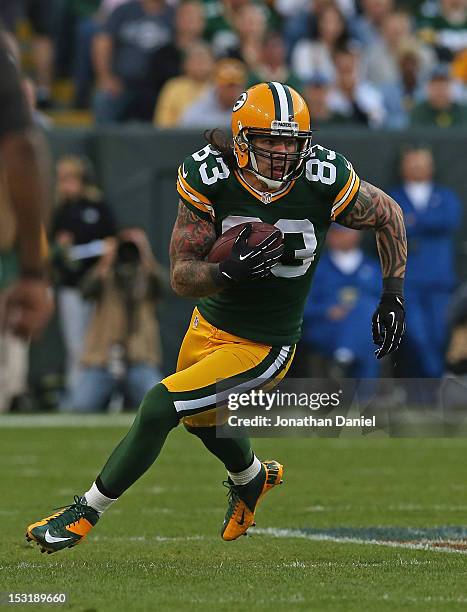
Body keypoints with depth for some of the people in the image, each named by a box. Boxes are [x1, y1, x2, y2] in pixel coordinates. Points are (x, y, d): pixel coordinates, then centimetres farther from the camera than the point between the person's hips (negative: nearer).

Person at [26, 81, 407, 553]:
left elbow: (388, 215, -2)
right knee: (201, 418, 30)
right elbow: (182, 276, -18)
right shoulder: (210, 176, -20)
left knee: (159, 408, -17)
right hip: (210, 323, 4)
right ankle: (252, 477, 65)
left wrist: (393, 296, -4)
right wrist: (229, 272, -39)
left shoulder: (325, 180, -23)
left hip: (262, 347, -4)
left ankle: (85, 513, 2)